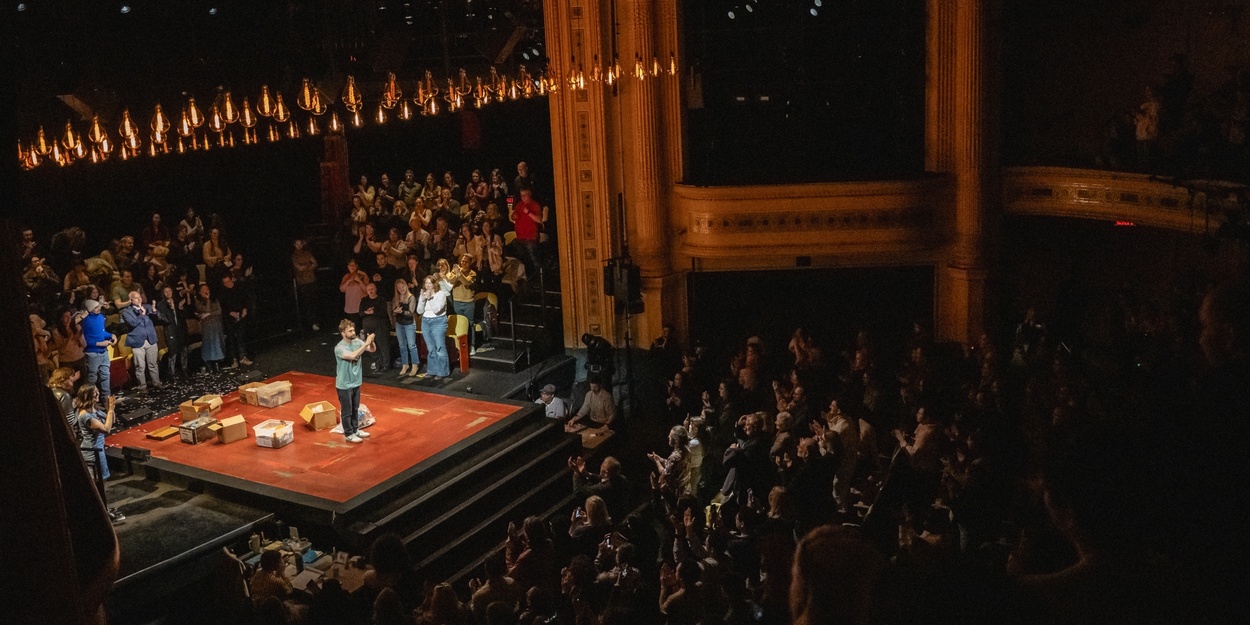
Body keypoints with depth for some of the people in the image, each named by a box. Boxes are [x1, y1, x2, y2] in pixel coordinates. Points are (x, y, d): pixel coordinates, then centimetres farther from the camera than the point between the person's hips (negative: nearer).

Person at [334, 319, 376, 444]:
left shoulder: (357, 342, -4)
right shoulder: (339, 348, -23)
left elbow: (372, 349, -3)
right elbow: (352, 356, -38)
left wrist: (371, 341, -25)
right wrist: (366, 344, -38)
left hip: (356, 383, 6)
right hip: (344, 385, -6)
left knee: (355, 409, 21)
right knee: (347, 411, 8)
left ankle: (355, 430, 37)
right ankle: (349, 434, 21)